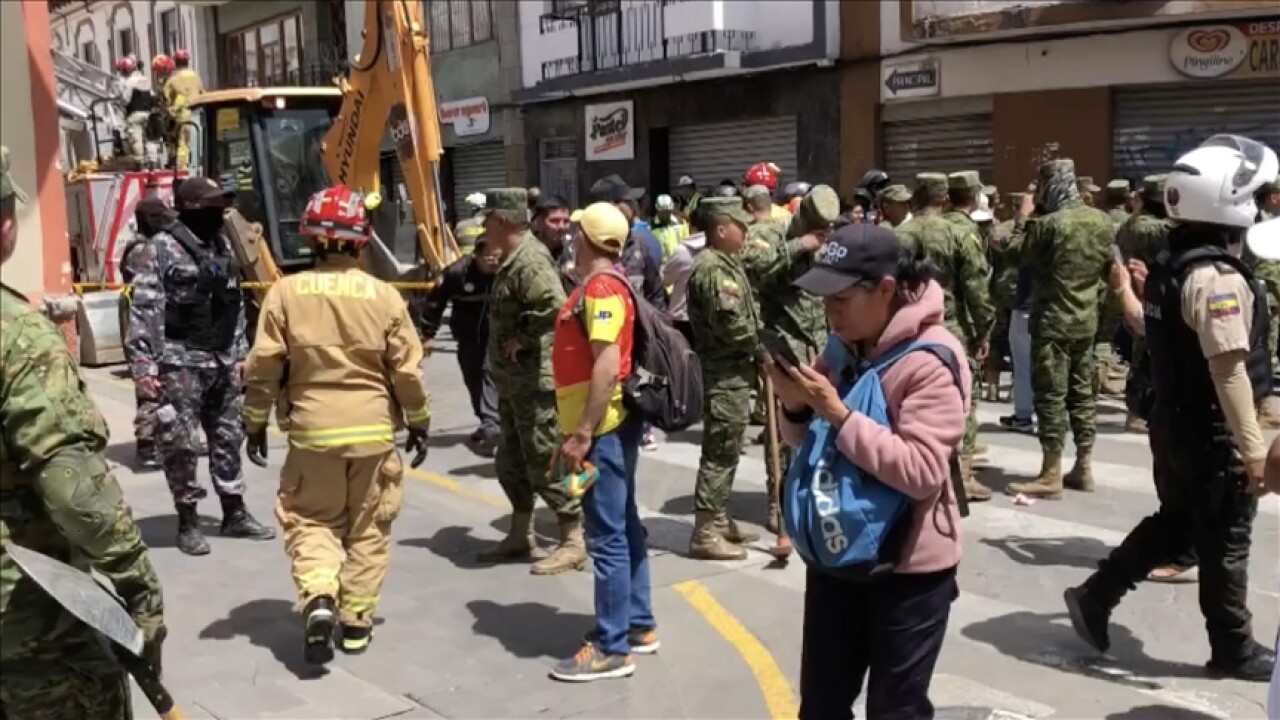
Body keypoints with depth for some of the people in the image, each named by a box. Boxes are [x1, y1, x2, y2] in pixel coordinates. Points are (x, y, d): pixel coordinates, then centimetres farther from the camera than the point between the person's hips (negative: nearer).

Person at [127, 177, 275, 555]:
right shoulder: (160, 249, -9)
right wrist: (144, 363, -20)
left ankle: (235, 514, 24)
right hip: (181, 363, -7)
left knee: (228, 438, 13)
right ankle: (188, 522, 9)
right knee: (181, 443, -2)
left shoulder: (223, 246, 13)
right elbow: (144, 310, -14)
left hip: (223, 361, 7)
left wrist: (241, 352, 17)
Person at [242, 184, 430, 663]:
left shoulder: (286, 292, -6)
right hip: (373, 429, 1)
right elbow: (407, 370, -1)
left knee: (311, 520, 14)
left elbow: (262, 367, -4)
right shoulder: (384, 296, -4)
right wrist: (419, 422, 12)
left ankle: (318, 600, -8)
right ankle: (356, 622, 19)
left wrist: (255, 423, 10)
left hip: (313, 429, -1)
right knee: (368, 528, 13)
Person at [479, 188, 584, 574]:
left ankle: (574, 542, 5)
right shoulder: (511, 260, 13)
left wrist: (522, 338, -23)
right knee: (511, 462, 18)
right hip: (512, 380, 11)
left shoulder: (531, 260, -20)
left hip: (536, 381, -11)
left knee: (545, 464, -4)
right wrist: (511, 341, 11)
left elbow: (555, 307, -35)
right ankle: (520, 536, 30)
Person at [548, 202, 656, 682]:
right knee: (623, 528, 15)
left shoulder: (600, 288, -16)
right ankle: (639, 626, 25)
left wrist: (581, 434, -24)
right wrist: (575, 430, 21)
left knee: (607, 537, -6)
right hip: (602, 427, 11)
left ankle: (612, 647, 1)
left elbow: (608, 365, -25)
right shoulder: (597, 286, 16)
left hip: (602, 429, -11)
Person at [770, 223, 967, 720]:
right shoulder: (842, 345, 2)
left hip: (909, 566, -7)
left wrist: (838, 414, -28)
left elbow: (922, 471, -27)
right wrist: (796, 405, -11)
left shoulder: (933, 359, -20)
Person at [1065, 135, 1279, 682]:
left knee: (1173, 521, 21)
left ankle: (1094, 596, 21)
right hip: (1214, 434, -9)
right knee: (1225, 543, 6)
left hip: (1179, 422, 9)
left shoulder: (1171, 264, 7)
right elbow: (1230, 369, -26)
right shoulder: (1217, 277, -22)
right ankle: (1233, 651, 21)